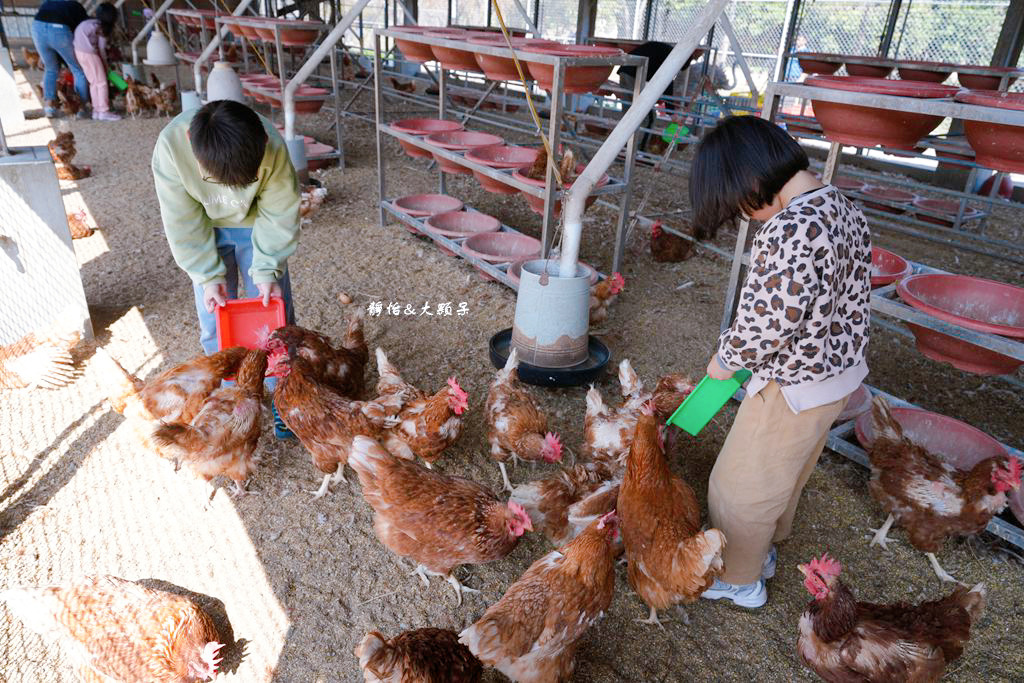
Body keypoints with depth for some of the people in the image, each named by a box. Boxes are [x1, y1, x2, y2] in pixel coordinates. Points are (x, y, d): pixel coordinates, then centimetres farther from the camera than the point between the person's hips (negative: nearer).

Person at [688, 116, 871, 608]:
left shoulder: (789, 230, -30)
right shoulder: (846, 211, 1)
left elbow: (768, 321, -30)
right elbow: (854, 300, 8)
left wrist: (725, 361, -11)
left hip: (792, 387, -9)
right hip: (840, 371, 9)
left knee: (741, 486, 13)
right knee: (785, 476, 28)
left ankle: (737, 580, 34)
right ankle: (763, 548, 50)